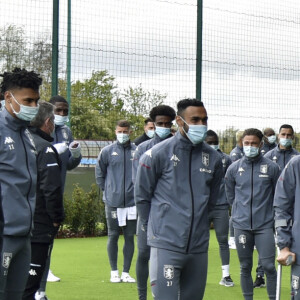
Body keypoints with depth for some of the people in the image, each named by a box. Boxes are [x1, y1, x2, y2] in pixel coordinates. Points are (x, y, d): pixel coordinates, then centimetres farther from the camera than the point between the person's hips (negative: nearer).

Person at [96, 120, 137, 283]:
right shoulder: (107, 151, 2)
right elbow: (99, 172, 10)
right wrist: (106, 190, 7)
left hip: (132, 201, 0)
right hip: (113, 202, 0)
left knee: (130, 237, 5)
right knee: (113, 236, 5)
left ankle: (126, 272, 14)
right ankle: (114, 272, 14)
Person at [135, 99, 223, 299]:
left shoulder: (213, 158, 6)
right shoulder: (158, 154, -6)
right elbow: (142, 196, 2)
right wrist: (155, 227, 8)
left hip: (199, 245, 5)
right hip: (166, 245, -5)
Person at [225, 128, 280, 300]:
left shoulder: (271, 167, -2)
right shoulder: (234, 168, 4)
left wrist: (273, 215, 11)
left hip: (265, 225, -2)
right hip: (241, 226, 2)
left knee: (269, 265, -7)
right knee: (245, 267, 9)